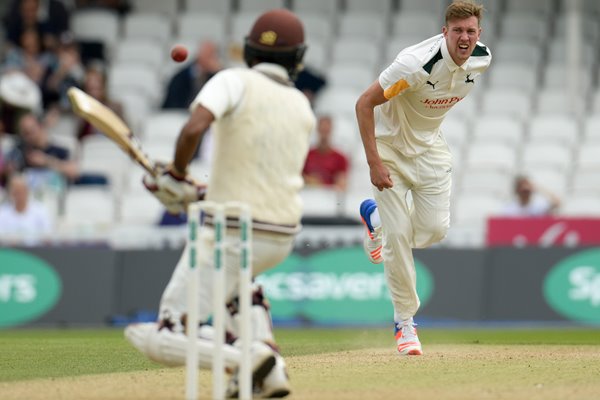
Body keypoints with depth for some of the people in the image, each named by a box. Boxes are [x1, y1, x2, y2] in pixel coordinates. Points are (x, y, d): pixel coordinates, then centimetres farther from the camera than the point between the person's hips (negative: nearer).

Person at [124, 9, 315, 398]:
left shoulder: (236, 81, -6)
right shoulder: (303, 108, 11)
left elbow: (194, 128, -24)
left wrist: (176, 176, -6)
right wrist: (201, 193, 22)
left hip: (230, 231, -6)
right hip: (283, 235, 6)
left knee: (166, 339, -4)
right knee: (236, 275, 40)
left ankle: (252, 356, -25)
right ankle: (266, 367, 17)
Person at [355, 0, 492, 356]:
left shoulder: (482, 59, -12)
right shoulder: (417, 64, -31)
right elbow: (364, 104, -25)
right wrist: (374, 163, -27)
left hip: (430, 146, 5)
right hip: (390, 143, -5)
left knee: (435, 228, -6)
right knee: (398, 235, -9)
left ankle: (376, 216, 26)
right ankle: (405, 322, 6)